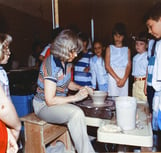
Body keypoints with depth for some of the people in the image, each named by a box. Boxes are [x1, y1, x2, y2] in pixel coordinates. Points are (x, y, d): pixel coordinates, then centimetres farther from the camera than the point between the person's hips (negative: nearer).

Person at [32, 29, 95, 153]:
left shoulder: (67, 62, 0)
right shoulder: (51, 65, -24)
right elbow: (50, 100, -24)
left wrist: (81, 88, 0)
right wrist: (75, 97, -21)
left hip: (60, 102, 8)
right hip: (44, 106, -8)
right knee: (76, 113, -31)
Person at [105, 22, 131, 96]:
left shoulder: (127, 50, 12)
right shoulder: (109, 48, 7)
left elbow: (128, 66, 4)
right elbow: (107, 66, -1)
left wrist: (124, 79, -12)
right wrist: (117, 78, -9)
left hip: (124, 79, 2)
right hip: (112, 77, -1)